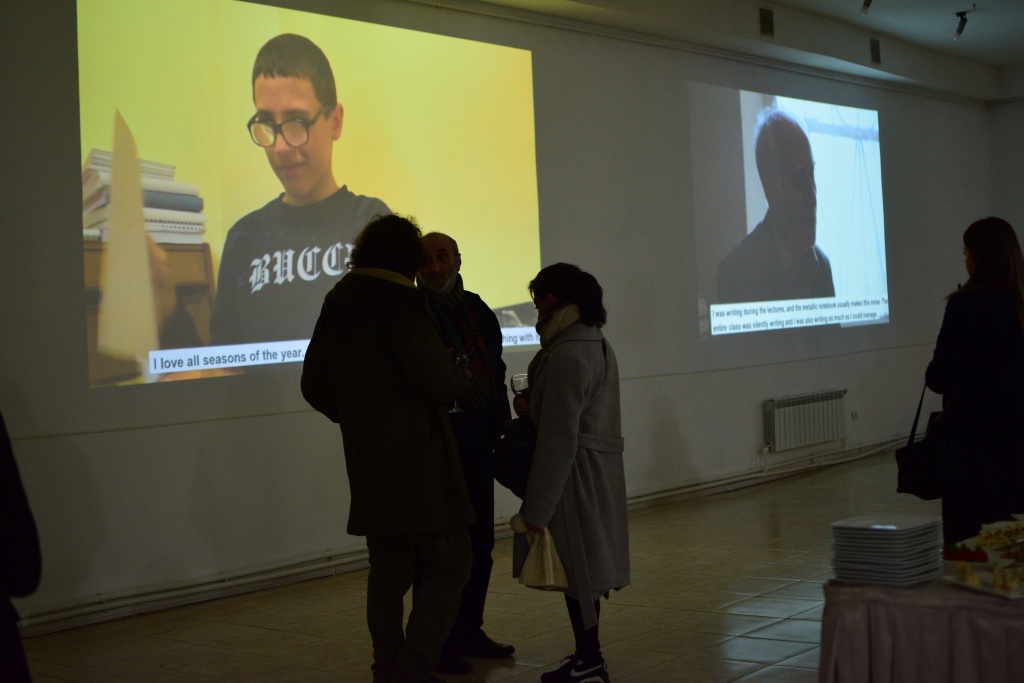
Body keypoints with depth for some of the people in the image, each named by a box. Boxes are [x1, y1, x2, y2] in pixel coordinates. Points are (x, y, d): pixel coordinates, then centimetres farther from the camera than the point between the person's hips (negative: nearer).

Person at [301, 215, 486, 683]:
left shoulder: (337, 307, 11)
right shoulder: (401, 303, -14)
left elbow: (314, 386, 16)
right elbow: (434, 376, -22)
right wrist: (472, 390, -3)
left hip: (368, 464, 8)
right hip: (417, 460, -8)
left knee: (388, 570, 15)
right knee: (448, 562, -1)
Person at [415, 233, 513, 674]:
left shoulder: (477, 310, 12)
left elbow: (494, 369, 15)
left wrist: (500, 423, 8)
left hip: (477, 445, 7)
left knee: (479, 544, 14)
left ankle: (468, 632, 26)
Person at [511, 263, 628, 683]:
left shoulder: (565, 356, -20)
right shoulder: (597, 345, 10)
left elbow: (559, 441, -22)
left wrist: (537, 508, -19)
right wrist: (533, 408, 5)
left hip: (574, 475, -9)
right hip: (600, 471, 9)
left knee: (574, 566, -1)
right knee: (583, 566, 15)